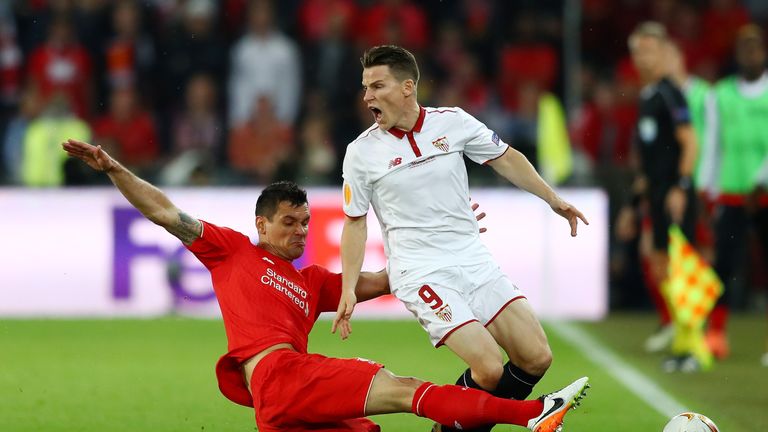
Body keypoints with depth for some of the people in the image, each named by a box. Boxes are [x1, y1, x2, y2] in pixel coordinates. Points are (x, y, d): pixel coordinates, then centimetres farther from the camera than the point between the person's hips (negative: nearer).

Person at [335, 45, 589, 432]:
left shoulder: (453, 122, 0)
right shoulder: (361, 153, -4)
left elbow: (506, 159, 15)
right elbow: (355, 222, 6)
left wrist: (553, 199, 14)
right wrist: (349, 290, 0)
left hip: (475, 263, 4)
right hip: (420, 273, -4)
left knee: (536, 358, -5)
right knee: (489, 369, -21)